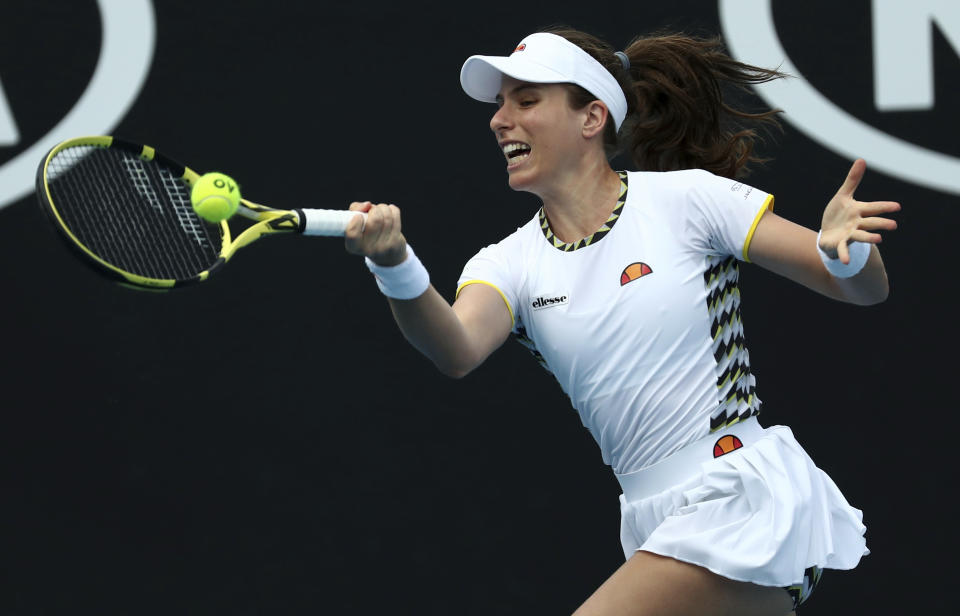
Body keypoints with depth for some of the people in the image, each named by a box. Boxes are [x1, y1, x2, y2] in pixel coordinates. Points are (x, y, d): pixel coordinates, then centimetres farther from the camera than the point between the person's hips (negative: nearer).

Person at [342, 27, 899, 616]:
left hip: (747, 494, -6)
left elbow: (865, 288, -4)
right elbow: (457, 349, -20)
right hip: (656, 521, 6)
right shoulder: (510, 263, 5)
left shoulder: (685, 198, -6)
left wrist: (845, 250, -29)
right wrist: (398, 269, -40)